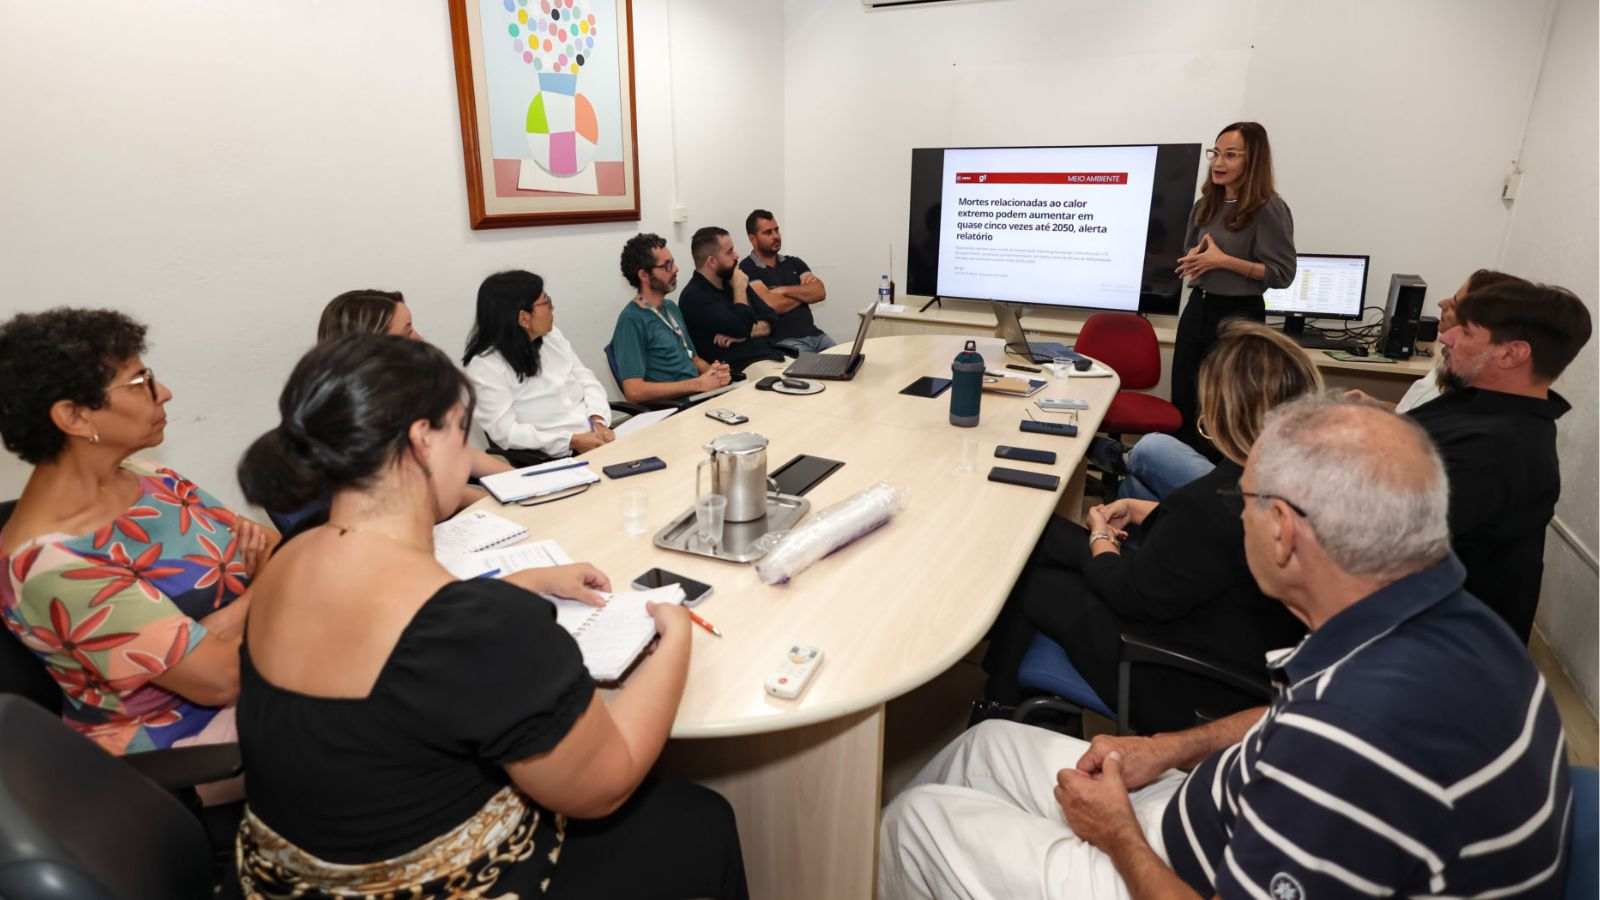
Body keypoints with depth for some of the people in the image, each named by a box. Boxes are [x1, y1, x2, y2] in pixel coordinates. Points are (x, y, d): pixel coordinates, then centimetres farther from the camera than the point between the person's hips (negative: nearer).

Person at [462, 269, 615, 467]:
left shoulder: (551, 335, 10)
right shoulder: (485, 366, -10)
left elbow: (585, 378, 10)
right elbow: (506, 432, -15)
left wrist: (599, 422, -8)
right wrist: (572, 441, -20)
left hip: (595, 437, 6)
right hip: (550, 460, -6)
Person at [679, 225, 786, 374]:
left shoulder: (731, 281, 15)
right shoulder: (694, 297, -8)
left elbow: (770, 323, 12)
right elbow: (741, 328, -19)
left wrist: (744, 334, -8)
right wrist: (740, 289, -3)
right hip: (744, 367, -8)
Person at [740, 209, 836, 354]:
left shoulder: (794, 263, 18)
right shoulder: (747, 269, -1)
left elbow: (820, 292, 4)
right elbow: (774, 305, -14)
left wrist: (784, 290, -8)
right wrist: (804, 292, 4)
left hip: (814, 335, 6)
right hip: (782, 341, -6)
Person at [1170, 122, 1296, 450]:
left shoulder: (1269, 208, -12)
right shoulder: (1206, 204, 7)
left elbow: (1283, 274, -14)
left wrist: (1224, 261, -19)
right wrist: (1193, 261, -2)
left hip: (1239, 315, -6)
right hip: (1198, 308, 7)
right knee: (1182, 403, 12)